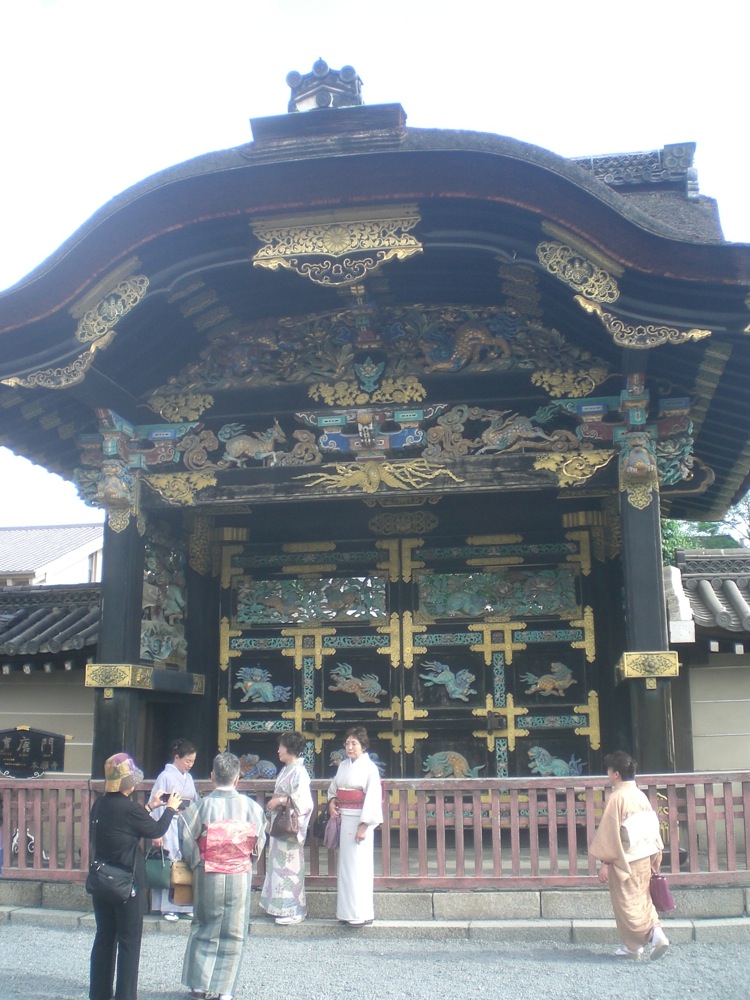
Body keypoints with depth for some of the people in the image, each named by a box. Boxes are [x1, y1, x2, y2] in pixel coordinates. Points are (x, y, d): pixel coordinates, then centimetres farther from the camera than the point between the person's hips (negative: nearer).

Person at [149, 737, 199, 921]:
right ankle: (168, 908, 9)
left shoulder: (188, 778, 10)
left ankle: (185, 906, 15)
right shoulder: (165, 776, -8)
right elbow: (157, 804, -10)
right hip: (170, 827, -6)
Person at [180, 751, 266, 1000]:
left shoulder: (199, 807, -12)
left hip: (208, 876, 0)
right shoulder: (251, 807, -8)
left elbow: (188, 845, -7)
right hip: (240, 876, 0)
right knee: (233, 933, 11)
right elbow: (259, 844, 2)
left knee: (204, 929, 16)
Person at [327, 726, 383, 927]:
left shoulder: (369, 768, -10)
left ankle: (362, 913, 0)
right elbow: (333, 788, 23)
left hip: (360, 821, -7)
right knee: (346, 864, 11)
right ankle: (347, 911, 20)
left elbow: (373, 799, -14)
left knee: (359, 866, -6)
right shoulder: (343, 766, 11)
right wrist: (332, 801, 1)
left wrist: (364, 825, -18)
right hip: (345, 819, 7)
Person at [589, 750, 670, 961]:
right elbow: (654, 827, 10)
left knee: (627, 903, 3)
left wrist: (605, 862, -11)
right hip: (644, 857, 7)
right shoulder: (641, 796, 6)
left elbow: (609, 833, -16)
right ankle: (654, 931, 4)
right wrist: (655, 859, 17)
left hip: (625, 860, -7)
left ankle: (633, 945, 5)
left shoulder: (617, 797, -15)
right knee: (642, 898, 17)